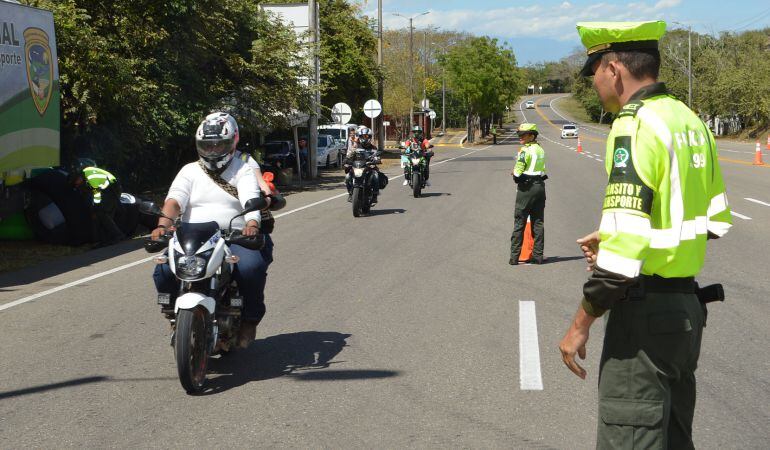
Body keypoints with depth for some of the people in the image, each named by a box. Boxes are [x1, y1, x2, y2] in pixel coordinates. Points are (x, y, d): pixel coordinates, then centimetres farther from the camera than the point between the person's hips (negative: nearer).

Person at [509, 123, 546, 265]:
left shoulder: (525, 150, -14)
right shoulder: (541, 149, 11)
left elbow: (518, 172, -19)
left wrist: (514, 172, 5)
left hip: (526, 188, -7)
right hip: (540, 185, 7)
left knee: (519, 223, -1)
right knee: (538, 222, 9)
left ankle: (514, 257, -1)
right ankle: (538, 255, 10)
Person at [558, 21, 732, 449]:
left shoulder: (635, 126, -17)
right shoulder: (690, 120, 10)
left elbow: (627, 242, -24)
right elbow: (715, 220, 18)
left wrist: (580, 326, -16)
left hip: (645, 313, -9)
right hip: (688, 305, 9)